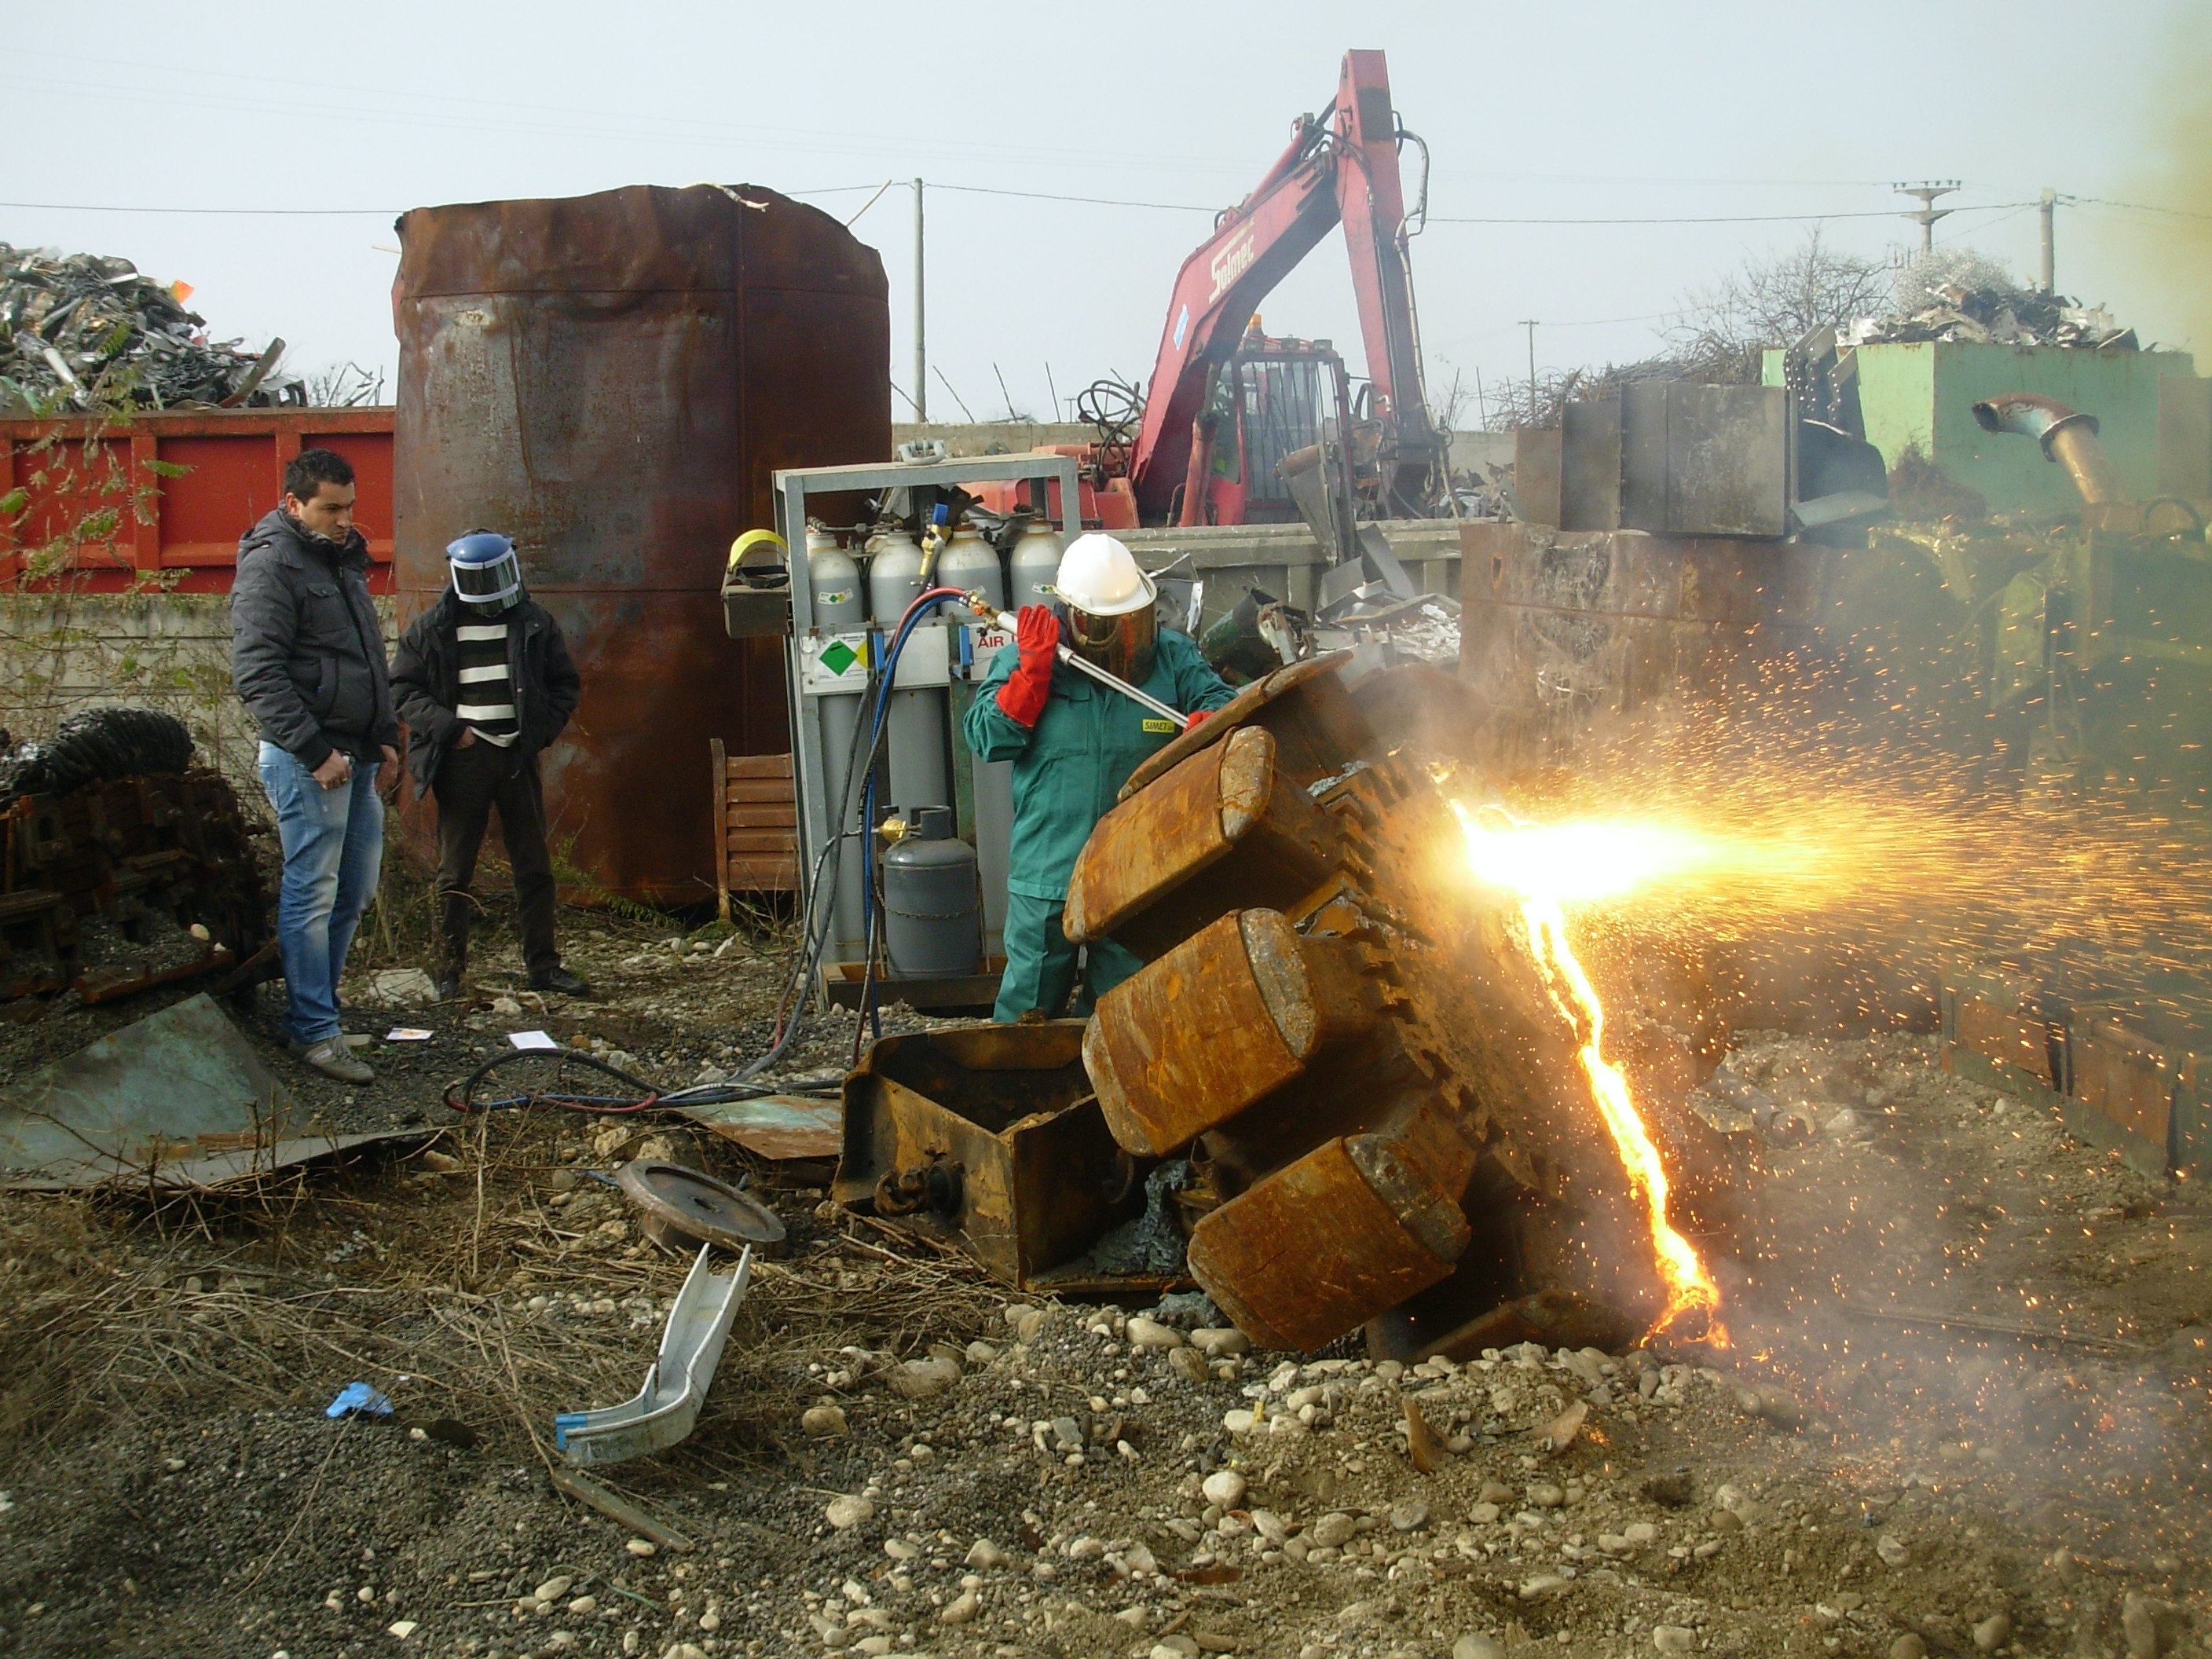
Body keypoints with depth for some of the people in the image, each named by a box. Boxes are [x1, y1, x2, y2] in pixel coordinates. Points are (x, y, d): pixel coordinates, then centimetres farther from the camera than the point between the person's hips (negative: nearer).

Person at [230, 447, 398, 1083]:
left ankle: (316, 1003, 23)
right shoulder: (271, 564, -11)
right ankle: (314, 1031, -1)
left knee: (355, 890, 12)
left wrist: (384, 735, 18)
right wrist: (315, 751, -20)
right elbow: (257, 673, -18)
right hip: (309, 760, -9)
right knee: (312, 893, -6)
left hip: (356, 756, 9)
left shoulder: (343, 558, 18)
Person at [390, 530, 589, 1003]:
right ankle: (451, 970, 9)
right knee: (455, 871, 2)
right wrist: (449, 728, -11)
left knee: (534, 866, 5)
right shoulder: (433, 627, 3)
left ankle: (543, 964, 13)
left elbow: (565, 685, 13)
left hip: (518, 755, 2)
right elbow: (403, 689, 1)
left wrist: (541, 730, -2)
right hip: (462, 759, -2)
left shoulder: (535, 622, 8)